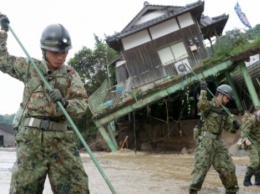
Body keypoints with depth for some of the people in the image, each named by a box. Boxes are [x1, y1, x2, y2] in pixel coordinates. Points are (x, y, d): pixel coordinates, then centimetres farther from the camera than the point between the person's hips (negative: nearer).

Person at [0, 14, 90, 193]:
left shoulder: (71, 74, 8)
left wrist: (64, 102, -21)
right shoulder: (30, 67, 11)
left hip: (60, 138, 0)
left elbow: (82, 105, -1)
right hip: (31, 137, 0)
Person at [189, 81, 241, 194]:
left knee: (228, 167, 8)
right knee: (201, 167, -11)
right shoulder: (208, 105, -7)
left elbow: (230, 128, 15)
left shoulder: (224, 111, 15)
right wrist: (203, 90, -25)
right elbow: (201, 104, -32)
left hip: (218, 142, 7)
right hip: (205, 141, -7)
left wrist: (235, 125, -7)